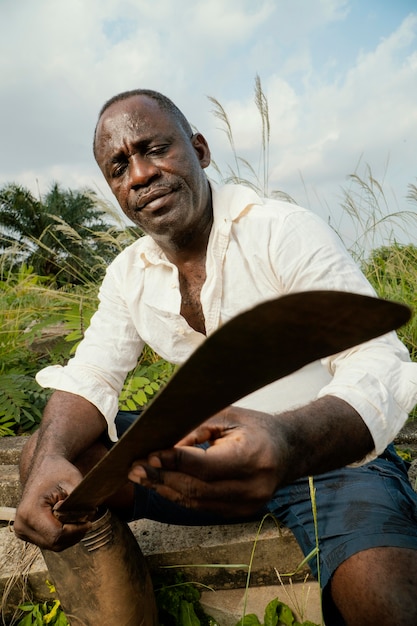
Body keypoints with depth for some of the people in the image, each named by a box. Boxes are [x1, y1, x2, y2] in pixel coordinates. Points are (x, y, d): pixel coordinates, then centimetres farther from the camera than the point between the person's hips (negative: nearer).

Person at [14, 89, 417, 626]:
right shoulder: (128, 274, 3)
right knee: (41, 453, -5)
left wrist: (286, 444, -45)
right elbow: (88, 378, 0)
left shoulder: (287, 232, -15)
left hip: (328, 453, -4)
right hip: (213, 447, 5)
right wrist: (51, 462, -23)